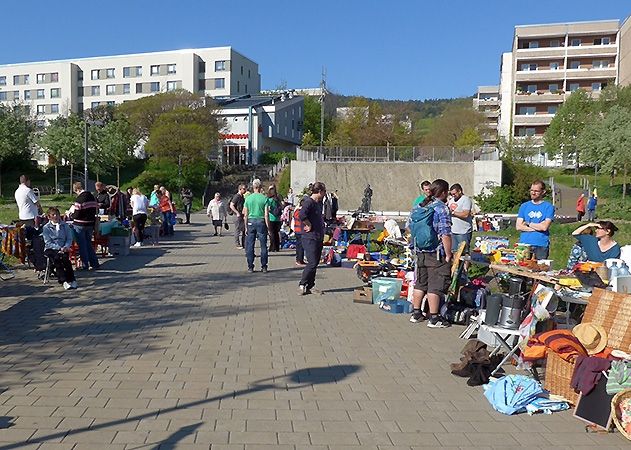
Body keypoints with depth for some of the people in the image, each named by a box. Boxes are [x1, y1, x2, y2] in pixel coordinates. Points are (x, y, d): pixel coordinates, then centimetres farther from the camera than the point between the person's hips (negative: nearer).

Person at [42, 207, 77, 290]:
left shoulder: (65, 225, 13)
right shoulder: (46, 228, 6)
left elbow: (69, 239, 10)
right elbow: (48, 243, -2)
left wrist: (66, 247, -11)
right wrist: (60, 248, -16)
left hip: (63, 249, 1)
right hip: (50, 249, -1)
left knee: (65, 257, -31)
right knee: (56, 258, -33)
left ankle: (71, 280, -32)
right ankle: (64, 281, -38)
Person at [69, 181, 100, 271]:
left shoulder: (80, 199, -18)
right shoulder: (92, 197, 6)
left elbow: (77, 214, -19)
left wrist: (71, 213, 1)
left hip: (80, 225, -7)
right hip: (90, 223, 7)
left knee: (82, 245, 4)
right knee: (89, 244, 17)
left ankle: (85, 265, 10)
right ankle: (94, 263, 18)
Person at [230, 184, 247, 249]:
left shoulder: (242, 197, 15)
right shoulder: (236, 196, -12)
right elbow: (231, 206, -18)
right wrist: (237, 213, -20)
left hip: (242, 215, 9)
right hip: (238, 215, -9)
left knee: (244, 230, 10)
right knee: (238, 230, -2)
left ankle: (244, 244, 16)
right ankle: (237, 244, 4)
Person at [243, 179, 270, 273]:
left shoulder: (248, 198, 2)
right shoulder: (264, 198, -4)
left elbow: (245, 215, 2)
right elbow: (266, 215, -7)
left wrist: (246, 227, 8)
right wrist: (268, 226, -1)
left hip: (251, 222, 1)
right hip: (261, 222, -1)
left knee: (249, 246, 7)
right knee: (263, 246, 6)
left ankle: (250, 267, 8)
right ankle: (264, 267, 8)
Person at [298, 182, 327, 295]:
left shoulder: (319, 203, 15)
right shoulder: (309, 202, -14)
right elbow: (301, 215, -31)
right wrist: (309, 225, -18)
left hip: (319, 237, 9)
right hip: (310, 238, -9)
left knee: (315, 263, 10)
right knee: (312, 263, -11)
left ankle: (310, 287, 17)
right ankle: (302, 285, 2)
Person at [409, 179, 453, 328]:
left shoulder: (418, 207, 8)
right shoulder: (442, 208, -14)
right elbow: (445, 234, -18)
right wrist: (448, 255, -12)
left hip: (420, 252, 7)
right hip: (436, 254, -7)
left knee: (420, 283, 17)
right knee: (435, 286, 1)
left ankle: (416, 313, 25)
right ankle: (434, 318, 7)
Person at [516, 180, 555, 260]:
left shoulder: (548, 207, 3)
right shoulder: (524, 206, 13)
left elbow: (544, 227, -9)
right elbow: (518, 226, 3)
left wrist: (528, 223, 1)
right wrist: (538, 227, -5)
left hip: (541, 246, -2)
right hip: (524, 244, 2)